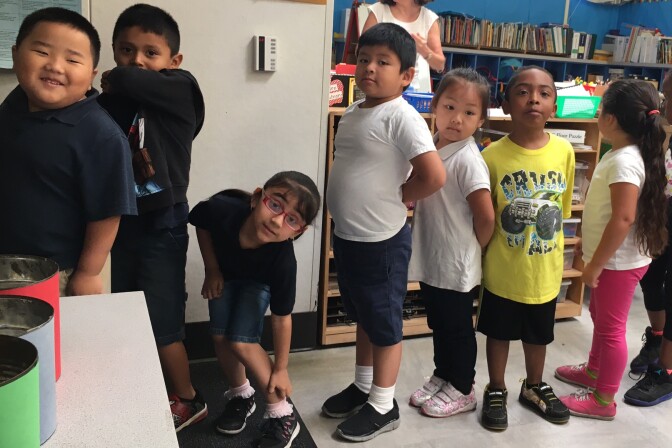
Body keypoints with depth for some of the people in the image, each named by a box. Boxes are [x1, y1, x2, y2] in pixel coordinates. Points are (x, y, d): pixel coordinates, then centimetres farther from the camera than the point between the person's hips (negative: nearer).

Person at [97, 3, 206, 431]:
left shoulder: (181, 89, -12)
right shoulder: (109, 105, 2)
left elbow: (127, 81, -27)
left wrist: (114, 82, -6)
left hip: (161, 224, -6)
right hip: (121, 222, 6)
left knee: (161, 322, 3)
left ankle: (188, 400, 25)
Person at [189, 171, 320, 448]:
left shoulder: (282, 261, -42)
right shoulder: (223, 209, -42)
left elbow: (281, 318, -28)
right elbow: (201, 225, -14)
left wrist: (280, 369, -19)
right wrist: (212, 270, -11)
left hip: (258, 280, -3)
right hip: (223, 271, 3)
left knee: (241, 342, -14)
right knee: (220, 336, 2)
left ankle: (283, 416, 1)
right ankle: (241, 396, 28)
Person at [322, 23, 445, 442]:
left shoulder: (401, 116, -19)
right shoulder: (354, 111, 7)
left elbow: (434, 176, -26)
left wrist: (395, 200, -12)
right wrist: (360, 203, 6)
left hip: (381, 241, -8)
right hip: (347, 235, 8)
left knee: (385, 323, 8)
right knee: (363, 317, 23)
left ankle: (383, 405, 25)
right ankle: (363, 386, 41)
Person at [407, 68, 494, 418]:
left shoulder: (468, 160, -21)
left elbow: (486, 217, -21)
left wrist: (472, 251, -8)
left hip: (457, 266, -7)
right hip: (430, 260, 7)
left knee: (458, 329, 11)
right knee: (438, 325, 22)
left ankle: (462, 390, 29)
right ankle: (442, 377, 41)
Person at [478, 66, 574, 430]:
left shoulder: (564, 152, -8)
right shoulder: (493, 155, -16)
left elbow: (562, 208, 4)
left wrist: (550, 246, 8)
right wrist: (480, 256, -7)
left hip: (545, 268, 3)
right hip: (502, 269, -3)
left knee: (539, 334, 21)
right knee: (499, 332, 15)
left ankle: (534, 387, 44)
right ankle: (496, 391, 36)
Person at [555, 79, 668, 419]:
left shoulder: (624, 161, -26)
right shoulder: (618, 154, 5)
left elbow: (624, 219, -29)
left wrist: (595, 265, -23)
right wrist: (586, 243, 21)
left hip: (619, 261, -10)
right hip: (610, 257, 10)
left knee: (611, 327, 3)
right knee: (599, 314, 24)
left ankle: (603, 400, 18)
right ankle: (594, 371, 44)